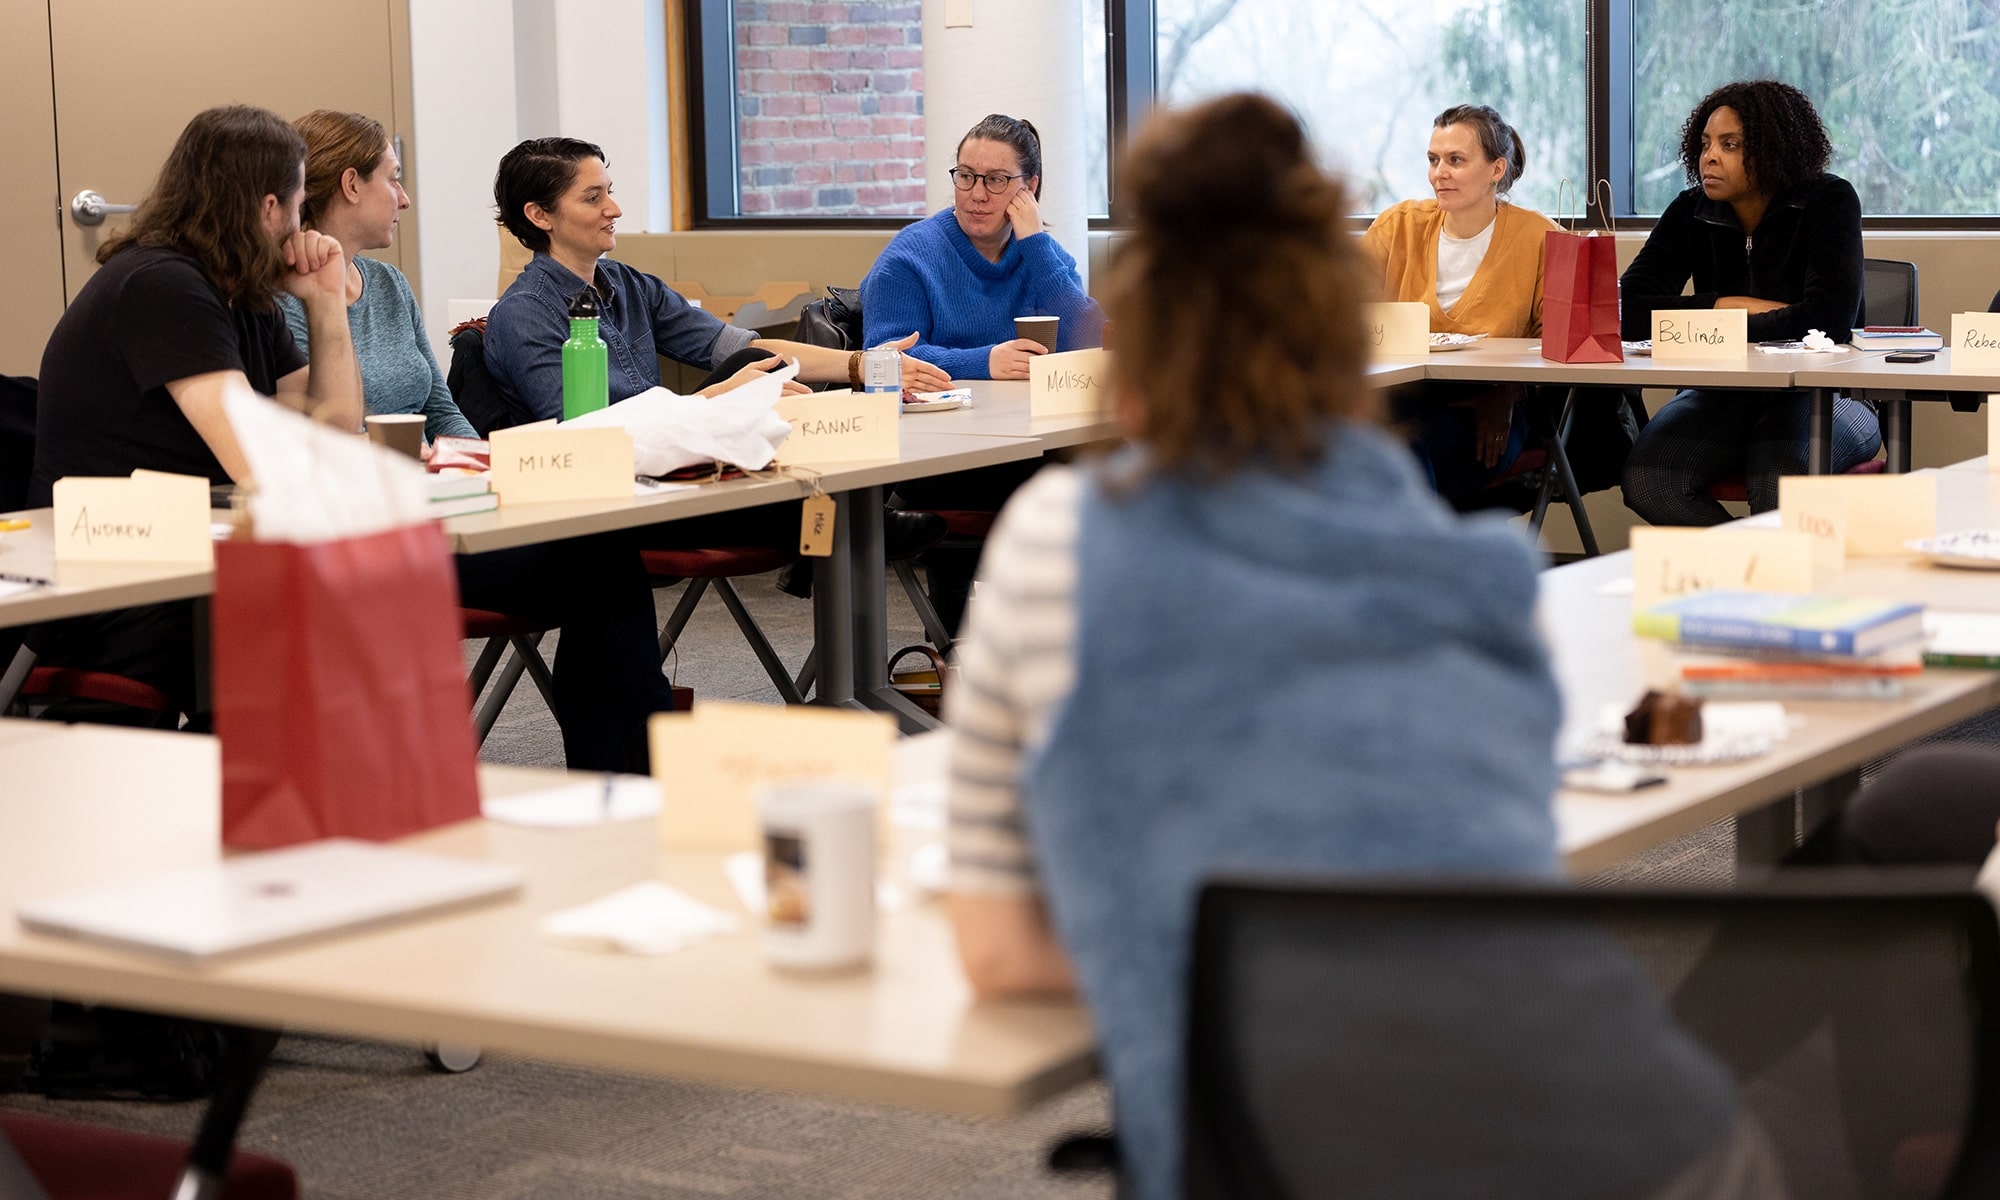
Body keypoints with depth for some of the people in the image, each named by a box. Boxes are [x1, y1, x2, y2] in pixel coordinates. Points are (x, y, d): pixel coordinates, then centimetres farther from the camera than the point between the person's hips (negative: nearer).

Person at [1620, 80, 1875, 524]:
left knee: (1778, 486, -37)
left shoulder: (1829, 202, -9)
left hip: (1822, 394, -4)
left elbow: (1830, 319, -22)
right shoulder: (1691, 212, 0)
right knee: (1645, 479, -26)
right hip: (1724, 398, 4)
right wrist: (1740, 306, -15)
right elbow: (1630, 312, -9)